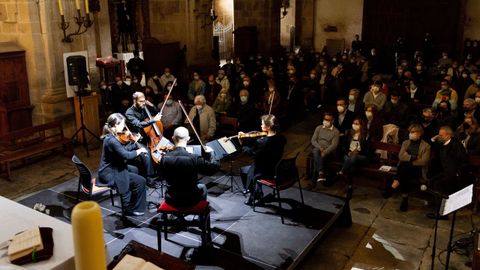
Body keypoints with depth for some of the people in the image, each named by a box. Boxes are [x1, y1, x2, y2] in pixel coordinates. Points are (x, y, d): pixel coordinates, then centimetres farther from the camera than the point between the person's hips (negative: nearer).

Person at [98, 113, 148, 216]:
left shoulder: (111, 136, 3)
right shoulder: (112, 140, -28)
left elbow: (123, 150, 11)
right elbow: (127, 155, -31)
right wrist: (140, 150, -16)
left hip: (111, 169, 11)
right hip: (110, 175, -11)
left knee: (134, 169, 31)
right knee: (140, 181, -10)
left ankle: (129, 201, 40)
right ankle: (131, 209, 7)